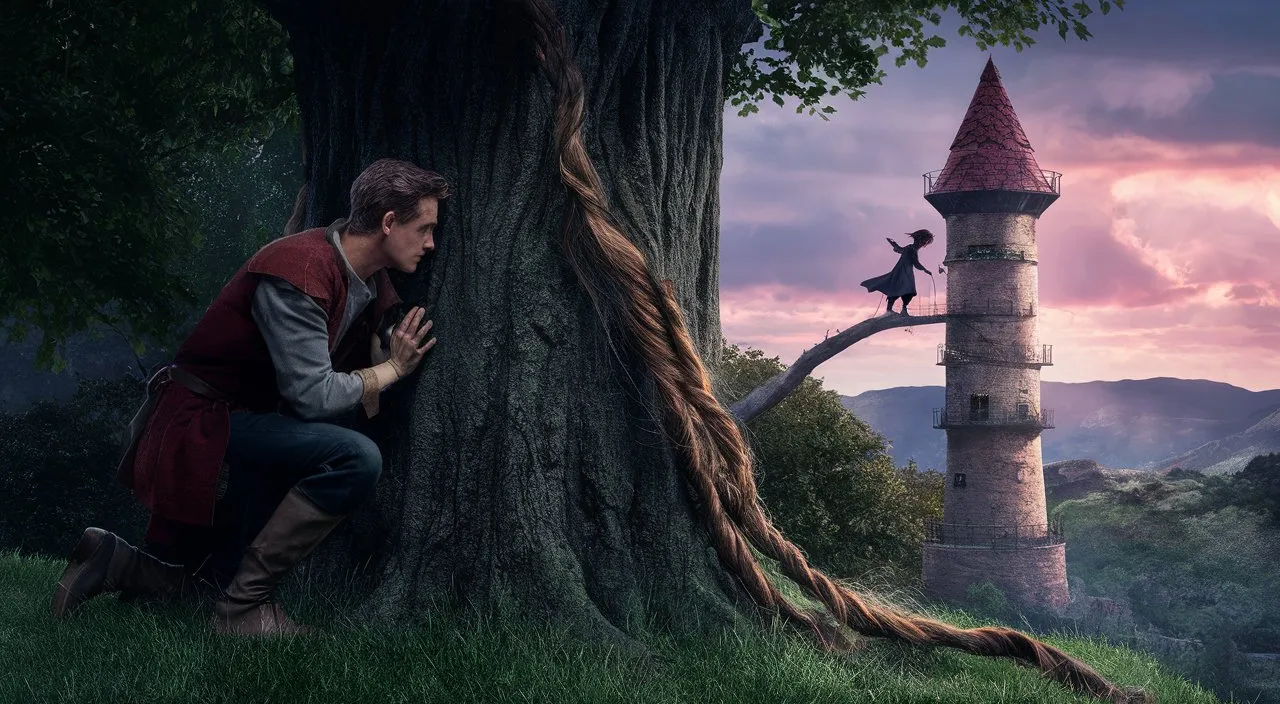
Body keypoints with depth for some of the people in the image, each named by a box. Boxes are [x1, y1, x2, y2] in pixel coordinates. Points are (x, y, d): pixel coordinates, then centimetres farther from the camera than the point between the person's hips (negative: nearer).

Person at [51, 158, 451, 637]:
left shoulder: (373, 285, 3)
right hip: (203, 427, -10)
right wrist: (392, 369, -16)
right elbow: (311, 396, -28)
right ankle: (244, 607, -22)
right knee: (356, 458, -30)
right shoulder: (301, 270, -25)